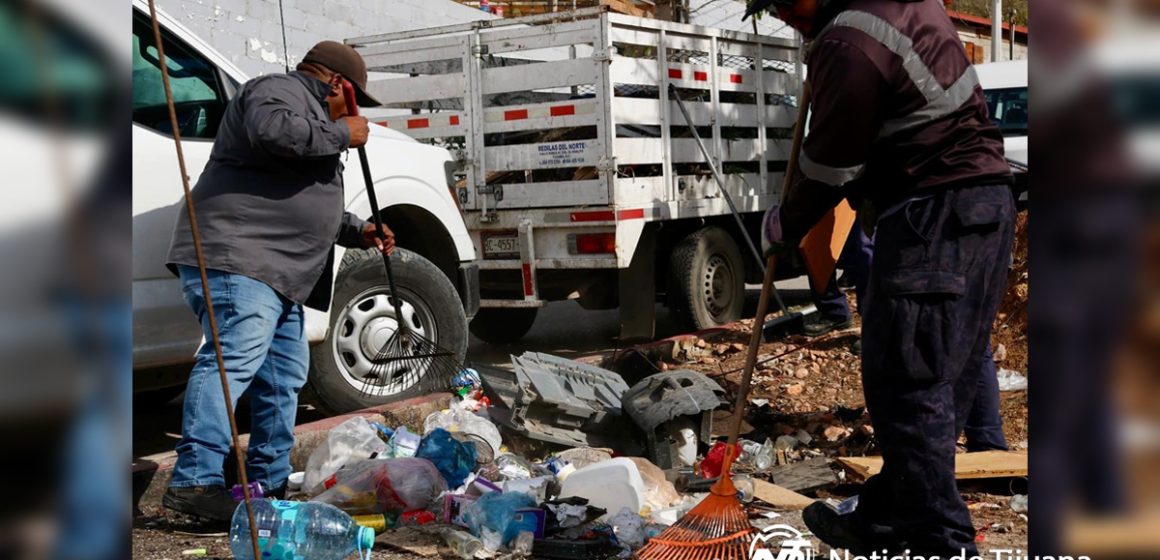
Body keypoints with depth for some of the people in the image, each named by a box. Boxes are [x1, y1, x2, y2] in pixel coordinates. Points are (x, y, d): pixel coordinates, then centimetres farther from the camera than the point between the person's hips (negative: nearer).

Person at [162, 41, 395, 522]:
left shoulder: (311, 114, 33)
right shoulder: (278, 90, 0)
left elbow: (308, 206, 40)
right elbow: (271, 130, -26)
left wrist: (358, 231, 30)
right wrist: (340, 133, -14)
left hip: (278, 273, 11)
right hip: (236, 256, -11)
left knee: (284, 376, 11)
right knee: (235, 359, -22)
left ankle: (268, 486, 18)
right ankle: (195, 480, -28)